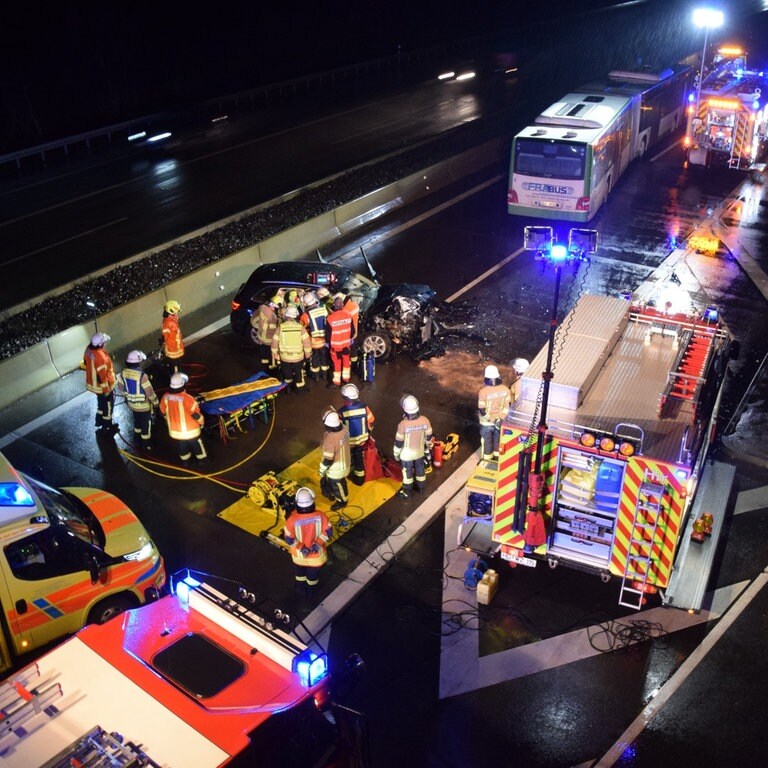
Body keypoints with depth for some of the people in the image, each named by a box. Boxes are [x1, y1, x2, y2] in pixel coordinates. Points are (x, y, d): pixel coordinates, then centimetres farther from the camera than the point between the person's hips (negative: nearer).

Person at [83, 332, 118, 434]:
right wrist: (106, 390, -17)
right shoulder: (100, 356, -38)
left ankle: (99, 422, 48)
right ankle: (107, 427, 33)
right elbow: (101, 376, -29)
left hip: (92, 382, 8)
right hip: (101, 386, -8)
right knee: (108, 405, 16)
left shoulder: (88, 349, -11)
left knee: (101, 402, 30)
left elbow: (86, 363, 7)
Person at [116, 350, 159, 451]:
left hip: (131, 403, 6)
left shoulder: (123, 373, -13)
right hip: (143, 405, -6)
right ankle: (145, 444, 27)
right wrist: (155, 402, -6)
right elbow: (149, 392, -22)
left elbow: (121, 387, 2)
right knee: (146, 423, 14)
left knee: (137, 420, 28)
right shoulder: (142, 376, -32)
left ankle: (137, 438, 46)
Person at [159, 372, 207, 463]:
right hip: (190, 431, -3)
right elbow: (196, 414, -22)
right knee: (196, 445, 23)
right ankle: (202, 459, 43)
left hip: (175, 431, 4)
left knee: (182, 446, 28)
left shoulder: (166, 397, -14)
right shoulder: (187, 398, -29)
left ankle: (185, 460, 48)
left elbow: (163, 412, 2)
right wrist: (202, 422, -1)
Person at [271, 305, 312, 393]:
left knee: (287, 374, 22)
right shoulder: (300, 327, -13)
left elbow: (275, 343, -7)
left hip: (284, 357, 0)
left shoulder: (280, 327, -13)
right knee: (298, 373, 20)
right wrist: (307, 354, 6)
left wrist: (275, 355, 8)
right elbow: (307, 342, -10)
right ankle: (299, 389, 32)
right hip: (298, 357, 0)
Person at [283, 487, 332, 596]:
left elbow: (289, 539, -20)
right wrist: (317, 543, -13)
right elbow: (328, 531, -16)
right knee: (313, 572, 28)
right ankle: (310, 590, 51)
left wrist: (301, 547, -11)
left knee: (299, 569, 32)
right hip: (316, 553, 1)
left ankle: (301, 587, 54)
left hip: (299, 553, 0)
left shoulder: (292, 519, -30)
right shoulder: (320, 515, -26)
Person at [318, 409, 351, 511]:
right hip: (345, 462, 7)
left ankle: (342, 501, 49)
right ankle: (332, 494, 60)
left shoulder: (330, 440, -41)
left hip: (336, 468, -7)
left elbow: (328, 459, -29)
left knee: (337, 484, 22)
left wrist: (322, 470, -11)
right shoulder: (344, 429, -20)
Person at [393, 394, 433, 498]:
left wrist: (396, 454, -1)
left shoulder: (403, 424, -33)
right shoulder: (425, 420, -23)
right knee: (420, 469, 27)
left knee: (407, 472, 20)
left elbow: (399, 442, -19)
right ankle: (421, 488, 49)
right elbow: (428, 436, -7)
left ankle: (407, 492, 40)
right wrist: (427, 447, 13)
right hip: (420, 451, 3)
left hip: (407, 454, -3)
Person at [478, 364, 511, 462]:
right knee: (498, 440, 25)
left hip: (486, 422, -3)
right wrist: (501, 419, -5)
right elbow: (507, 406, -8)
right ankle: (497, 458, 43)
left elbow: (482, 410, -23)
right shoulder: (505, 389, -15)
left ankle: (487, 461, 35)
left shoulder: (483, 391, -27)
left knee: (486, 442, 18)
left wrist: (491, 419, -12)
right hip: (501, 421, 3)